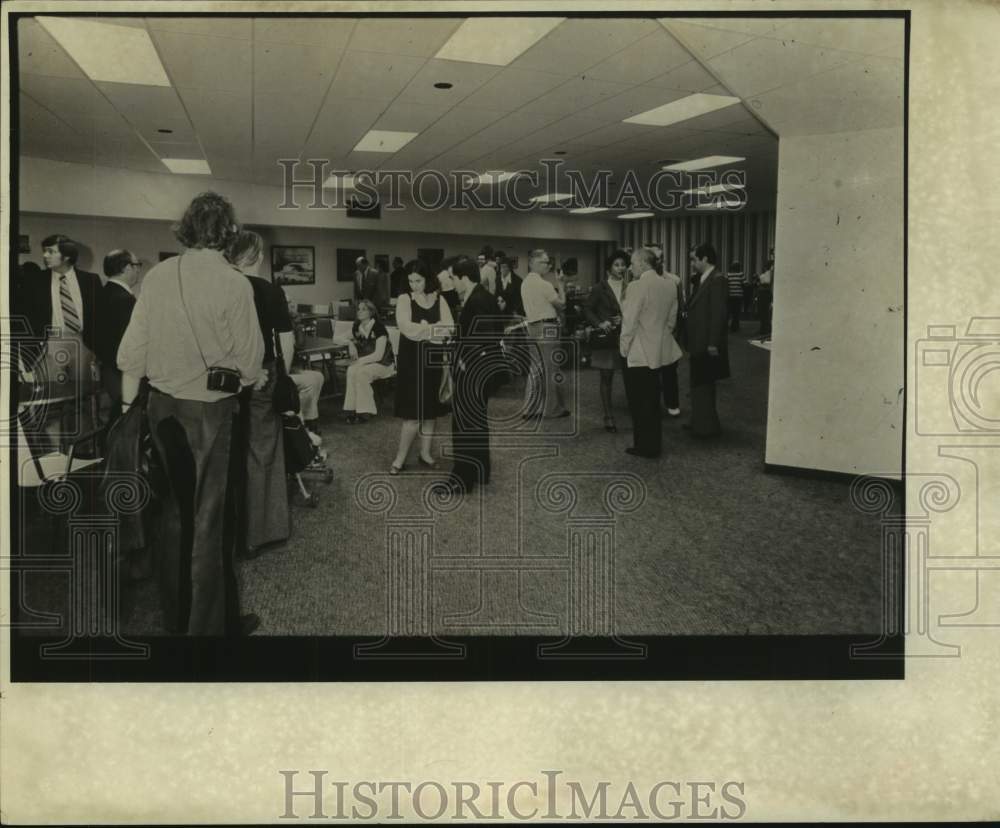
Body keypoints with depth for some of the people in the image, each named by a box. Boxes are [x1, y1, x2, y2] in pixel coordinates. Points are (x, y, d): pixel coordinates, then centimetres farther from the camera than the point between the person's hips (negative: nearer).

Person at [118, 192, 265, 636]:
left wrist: (127, 404, 12)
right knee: (209, 517, 7)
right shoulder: (233, 283, -15)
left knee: (174, 509, 17)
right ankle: (209, 623, 18)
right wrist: (256, 377, 11)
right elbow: (248, 358, -12)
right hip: (210, 408, -5)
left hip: (162, 405, 5)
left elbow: (132, 348, 1)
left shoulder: (157, 275, -1)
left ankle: (176, 614, 32)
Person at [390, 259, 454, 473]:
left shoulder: (439, 300, 6)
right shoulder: (404, 299, -3)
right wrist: (434, 330, -11)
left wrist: (422, 329, -15)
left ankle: (425, 453, 21)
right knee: (413, 412, -7)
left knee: (430, 410, 9)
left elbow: (449, 327, -5)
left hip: (433, 358, 3)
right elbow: (406, 327, -17)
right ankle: (400, 458, 3)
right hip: (412, 359, -3)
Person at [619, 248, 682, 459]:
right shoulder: (669, 286, 4)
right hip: (659, 352, 7)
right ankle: (654, 444, 25)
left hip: (638, 354, -7)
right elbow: (671, 320, 10)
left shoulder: (637, 286, -18)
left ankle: (645, 446, 11)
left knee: (639, 401, 4)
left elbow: (629, 321, -17)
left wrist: (624, 347, -6)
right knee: (652, 399, 17)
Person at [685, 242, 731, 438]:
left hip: (708, 344, -9)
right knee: (699, 384, 16)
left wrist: (713, 343, -21)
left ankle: (708, 426, 8)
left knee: (703, 384, -2)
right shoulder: (703, 280, 13)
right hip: (699, 343, 9)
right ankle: (699, 422, 26)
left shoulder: (717, 280, -15)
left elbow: (718, 313, -20)